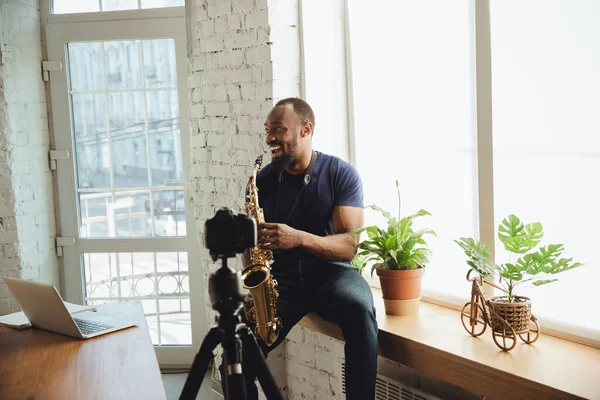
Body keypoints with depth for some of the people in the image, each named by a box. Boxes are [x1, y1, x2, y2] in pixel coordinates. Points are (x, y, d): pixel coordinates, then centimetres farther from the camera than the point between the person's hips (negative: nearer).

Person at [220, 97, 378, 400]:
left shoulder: (341, 173, -6)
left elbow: (349, 245, -13)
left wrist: (299, 238, -30)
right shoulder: (262, 180, 3)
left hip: (331, 271, -2)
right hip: (280, 276, 2)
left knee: (359, 307, -38)